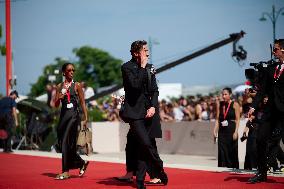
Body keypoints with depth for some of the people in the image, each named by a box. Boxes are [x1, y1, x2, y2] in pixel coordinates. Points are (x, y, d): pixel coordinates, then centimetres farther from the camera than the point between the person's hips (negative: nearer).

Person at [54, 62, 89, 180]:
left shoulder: (77, 85, 2)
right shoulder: (60, 86, 11)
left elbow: (82, 102, 1)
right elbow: (56, 105, 11)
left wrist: (85, 118, -3)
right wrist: (59, 98, -11)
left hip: (73, 115, -5)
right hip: (63, 115, 5)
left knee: (67, 142, -10)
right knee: (61, 144, 5)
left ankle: (66, 171, -6)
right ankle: (82, 163, 22)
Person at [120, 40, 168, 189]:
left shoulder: (150, 68, 12)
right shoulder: (127, 67, -6)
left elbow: (154, 90, 12)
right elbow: (135, 85, -21)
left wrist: (153, 106, -3)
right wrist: (142, 67, -16)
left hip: (147, 112, 6)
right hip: (134, 112, -6)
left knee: (142, 146, 5)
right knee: (146, 143, -15)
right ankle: (159, 170, 4)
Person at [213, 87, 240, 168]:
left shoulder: (235, 105, -2)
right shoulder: (220, 105, 9)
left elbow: (237, 120, -5)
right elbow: (218, 119, 10)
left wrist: (235, 132, -13)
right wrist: (215, 130, 1)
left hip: (231, 130, -3)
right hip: (222, 131, 3)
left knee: (232, 152, 1)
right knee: (222, 151, -2)